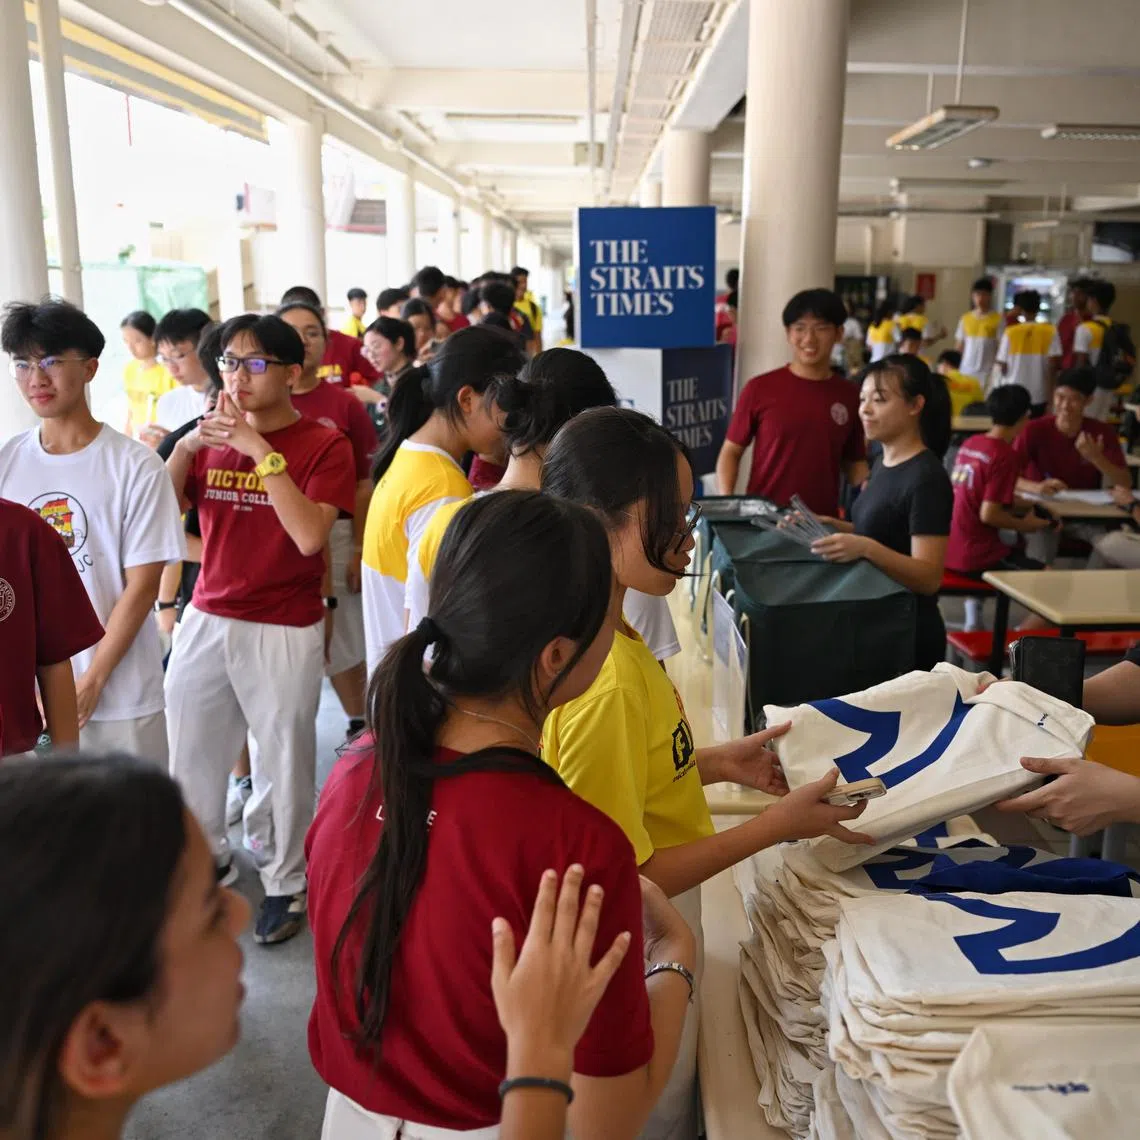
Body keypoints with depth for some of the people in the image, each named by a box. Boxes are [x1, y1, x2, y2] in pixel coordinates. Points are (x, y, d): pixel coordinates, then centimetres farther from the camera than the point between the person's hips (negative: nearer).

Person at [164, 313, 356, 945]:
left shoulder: (323, 445, -8)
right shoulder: (211, 437, 6)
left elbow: (310, 535, -22)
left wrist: (261, 451, -24)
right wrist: (184, 448, -14)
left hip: (286, 629, -4)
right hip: (206, 619, 5)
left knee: (285, 760, 6)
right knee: (188, 750, 15)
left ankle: (286, 884, 26)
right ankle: (205, 859, 40)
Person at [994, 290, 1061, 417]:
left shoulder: (1010, 332, -5)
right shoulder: (1050, 331, -3)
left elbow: (1003, 366, -4)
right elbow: (1052, 364, -6)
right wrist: (1050, 390, 3)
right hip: (1039, 395, 0)